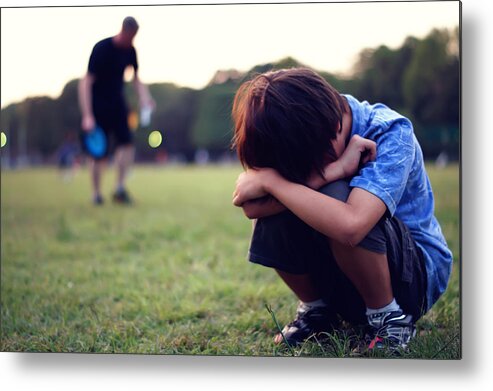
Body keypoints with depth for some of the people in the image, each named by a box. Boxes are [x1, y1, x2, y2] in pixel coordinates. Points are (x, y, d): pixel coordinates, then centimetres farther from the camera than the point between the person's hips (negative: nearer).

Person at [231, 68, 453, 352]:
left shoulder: (390, 134, -25)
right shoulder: (300, 136, -10)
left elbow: (350, 226, -43)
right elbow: (253, 208, -25)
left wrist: (271, 180, -34)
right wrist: (329, 172, -34)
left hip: (420, 272, -5)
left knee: (335, 198, -32)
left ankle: (388, 316, -12)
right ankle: (317, 308, 4)